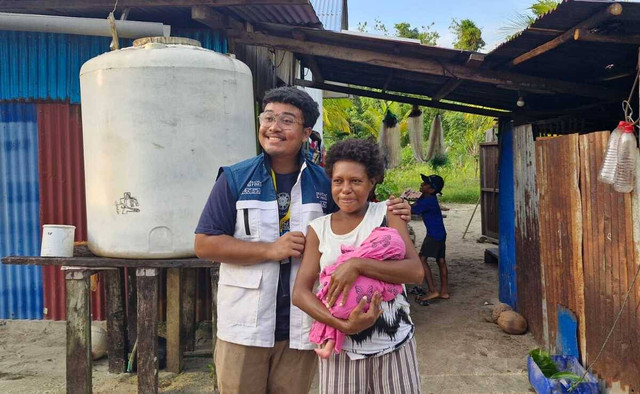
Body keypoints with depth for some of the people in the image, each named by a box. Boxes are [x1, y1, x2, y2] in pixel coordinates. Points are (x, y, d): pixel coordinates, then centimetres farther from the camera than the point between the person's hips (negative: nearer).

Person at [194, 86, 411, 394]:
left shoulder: (323, 182, 3)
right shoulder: (235, 178, -3)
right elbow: (204, 244, -7)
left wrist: (387, 217, -5)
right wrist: (270, 250, -15)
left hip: (300, 327, 2)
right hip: (244, 325, -1)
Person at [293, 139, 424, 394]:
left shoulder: (387, 214, -3)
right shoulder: (318, 229, 1)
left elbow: (416, 272, -13)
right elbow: (300, 292, -6)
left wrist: (357, 265, -24)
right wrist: (344, 325, -20)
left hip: (394, 347, -1)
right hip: (341, 349, 1)